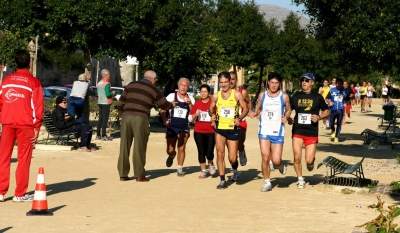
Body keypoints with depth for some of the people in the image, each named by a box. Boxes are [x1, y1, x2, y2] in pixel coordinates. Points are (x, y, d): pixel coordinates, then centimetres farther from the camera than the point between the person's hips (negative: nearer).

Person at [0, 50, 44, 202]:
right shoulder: (33, 82, -2)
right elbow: (38, 106, -5)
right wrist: (37, 127, -2)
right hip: (25, 125, -3)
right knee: (23, 159, 2)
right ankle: (20, 194, 4)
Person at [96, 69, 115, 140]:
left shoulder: (99, 83, 11)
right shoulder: (107, 84, -15)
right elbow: (107, 94, -22)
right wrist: (112, 93, -3)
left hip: (100, 102, 8)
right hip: (106, 103, -8)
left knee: (100, 119, 12)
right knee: (105, 119, -5)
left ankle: (98, 135, 14)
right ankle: (103, 136, -5)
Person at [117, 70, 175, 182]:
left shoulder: (131, 85, 15)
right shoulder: (153, 90, 6)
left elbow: (120, 102, 13)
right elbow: (164, 105, 16)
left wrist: (121, 115, 22)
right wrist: (172, 105, 36)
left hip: (126, 117, 4)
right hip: (140, 118, -3)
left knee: (124, 146, 7)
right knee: (139, 147, 3)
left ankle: (123, 174, 12)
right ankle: (140, 175, 9)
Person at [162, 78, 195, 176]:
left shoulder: (190, 98, 4)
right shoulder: (171, 96, -1)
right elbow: (163, 110, -1)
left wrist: (189, 103, -17)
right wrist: (164, 119, -18)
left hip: (184, 127, 0)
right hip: (172, 126, 0)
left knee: (181, 148, -3)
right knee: (170, 150, 4)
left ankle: (180, 168, 11)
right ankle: (172, 155, 40)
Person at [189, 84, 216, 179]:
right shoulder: (197, 103, 5)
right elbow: (192, 118, 10)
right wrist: (196, 115, -11)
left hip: (210, 132, -2)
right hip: (198, 132, 3)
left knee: (209, 152, -8)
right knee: (201, 151, 6)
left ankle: (210, 164, 23)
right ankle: (203, 170, 18)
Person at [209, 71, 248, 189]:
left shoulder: (237, 95, -3)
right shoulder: (216, 96, 3)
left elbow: (245, 109, 1)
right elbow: (211, 109, 14)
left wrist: (239, 118, -17)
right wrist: (212, 115, -8)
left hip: (233, 129, -2)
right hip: (220, 128, 2)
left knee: (232, 158, -1)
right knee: (220, 154, -7)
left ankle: (235, 170, 34)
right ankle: (222, 180, 3)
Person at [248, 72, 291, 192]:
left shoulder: (284, 96, -1)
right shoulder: (262, 95, 4)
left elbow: (288, 110, 11)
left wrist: (286, 117, -10)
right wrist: (254, 113, -7)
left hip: (278, 132, -1)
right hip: (264, 131, 1)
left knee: (276, 160, -6)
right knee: (265, 158, -4)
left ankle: (281, 165, 32)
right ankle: (267, 182, 12)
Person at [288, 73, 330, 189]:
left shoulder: (317, 97, 3)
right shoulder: (296, 96, 8)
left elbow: (327, 111, 10)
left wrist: (319, 117, -9)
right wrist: (289, 119, -6)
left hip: (312, 132, -2)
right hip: (297, 131, 2)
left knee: (309, 160, -6)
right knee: (297, 157, -4)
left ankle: (311, 161, 31)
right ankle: (300, 180, 15)